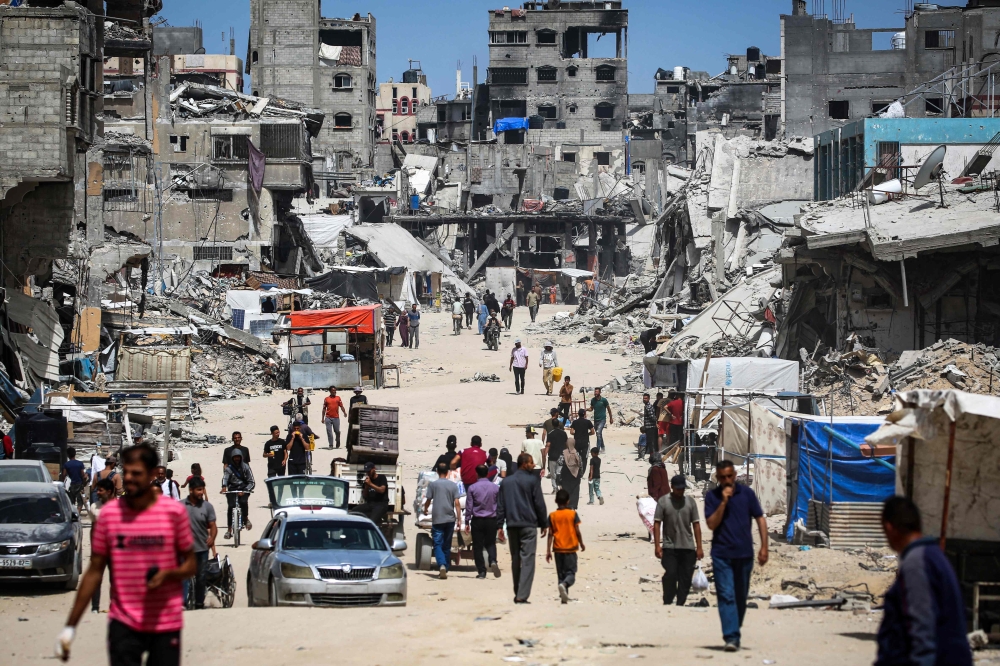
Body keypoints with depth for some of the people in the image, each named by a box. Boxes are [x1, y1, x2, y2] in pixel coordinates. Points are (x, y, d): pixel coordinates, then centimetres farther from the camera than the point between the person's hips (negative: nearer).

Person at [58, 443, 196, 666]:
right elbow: (94, 572, 5)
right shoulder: (109, 514, 1)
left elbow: (191, 565, 5)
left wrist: (168, 574, -18)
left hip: (166, 624, 0)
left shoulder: (174, 512, -3)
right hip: (123, 623, 0)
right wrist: (70, 626, 2)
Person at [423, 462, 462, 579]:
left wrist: (425, 509, 25)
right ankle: (445, 570, 18)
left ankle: (442, 565, -27)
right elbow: (457, 504, -1)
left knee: (438, 544, -3)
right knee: (447, 546, 13)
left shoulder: (433, 485, -3)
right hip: (450, 519, 3)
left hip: (437, 520, -3)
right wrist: (459, 519, 2)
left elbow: (428, 500, 3)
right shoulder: (453, 485, 3)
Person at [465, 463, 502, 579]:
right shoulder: (496, 487, 1)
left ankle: (481, 571, 3)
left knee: (478, 546, 5)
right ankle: (493, 561, -14)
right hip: (492, 520, 2)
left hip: (477, 521, -2)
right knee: (490, 543, 14)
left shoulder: (472, 488, -5)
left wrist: (467, 522, 4)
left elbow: (469, 506, -3)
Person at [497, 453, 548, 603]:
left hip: (512, 526, 5)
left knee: (515, 560, 13)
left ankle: (518, 594, 17)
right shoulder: (533, 480, -4)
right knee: (527, 560, -7)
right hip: (529, 526, -5)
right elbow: (539, 504, -4)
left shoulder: (506, 482, 12)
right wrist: (544, 524, 3)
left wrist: (500, 526, 10)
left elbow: (500, 506, 10)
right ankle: (522, 595, -17)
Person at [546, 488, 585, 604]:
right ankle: (564, 584, -32)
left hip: (558, 548, 2)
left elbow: (550, 534, -1)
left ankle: (564, 596, 9)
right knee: (571, 573, -1)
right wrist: (581, 544, 11)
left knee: (561, 574, 12)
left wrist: (548, 550, 2)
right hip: (570, 548, -2)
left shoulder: (552, 516, 0)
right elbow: (577, 531, -5)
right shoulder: (573, 514, -5)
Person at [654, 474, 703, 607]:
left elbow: (696, 525, 7)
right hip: (670, 547, -3)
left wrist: (699, 547, 2)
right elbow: (657, 524, -2)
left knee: (686, 578, 1)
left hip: (688, 547, 3)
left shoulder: (690, 501, 6)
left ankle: (680, 604, 8)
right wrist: (657, 545, -10)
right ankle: (667, 604, -1)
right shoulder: (663, 501, 0)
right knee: (670, 574, -12)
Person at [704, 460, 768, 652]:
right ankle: (731, 637, -18)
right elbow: (711, 524, -7)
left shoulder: (747, 493, 2)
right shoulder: (712, 496, 1)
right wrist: (723, 502, -16)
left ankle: (735, 633, 24)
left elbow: (760, 519, 4)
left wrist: (764, 547, -3)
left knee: (740, 597, 10)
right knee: (726, 595, -12)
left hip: (744, 554, 2)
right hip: (722, 555, -2)